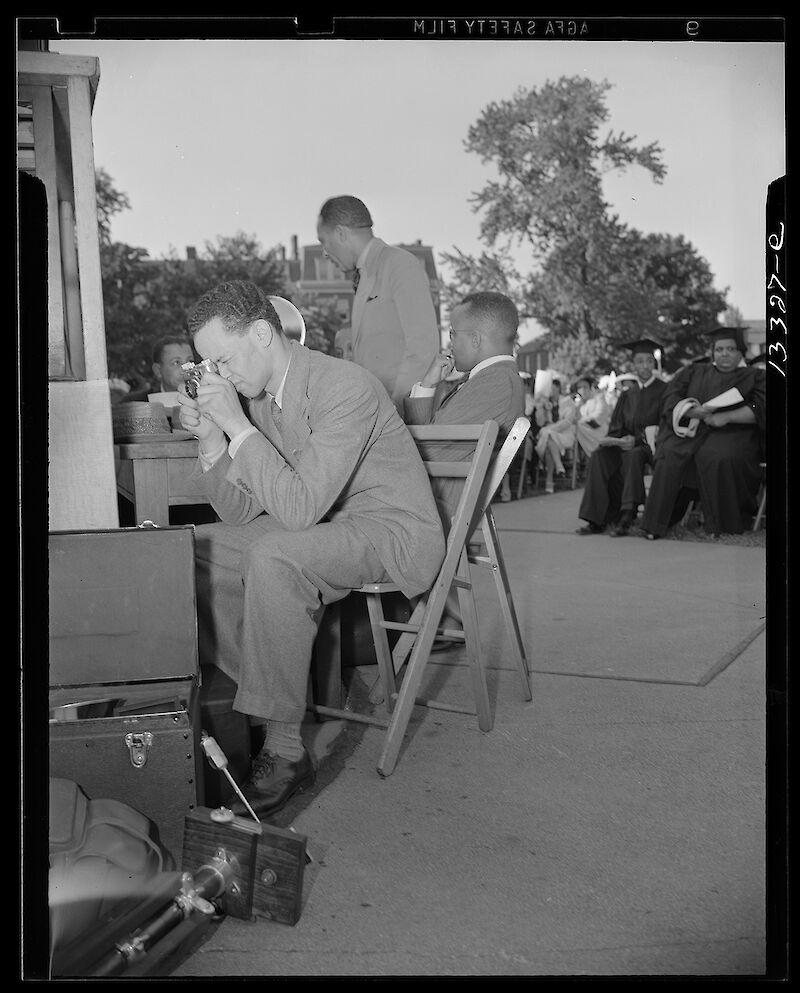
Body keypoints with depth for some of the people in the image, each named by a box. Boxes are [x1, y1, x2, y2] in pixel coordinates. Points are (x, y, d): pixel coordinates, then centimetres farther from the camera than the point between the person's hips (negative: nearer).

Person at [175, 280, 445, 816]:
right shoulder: (259, 394, 3)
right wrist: (211, 437, -10)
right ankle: (263, 695, 9)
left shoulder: (344, 386, -22)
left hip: (395, 533, -9)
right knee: (197, 547, 2)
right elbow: (241, 513, 5)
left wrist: (237, 425, -27)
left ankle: (285, 750, -23)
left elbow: (300, 507, -30)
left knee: (272, 556, -34)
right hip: (323, 530, 9)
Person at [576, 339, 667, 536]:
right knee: (600, 456, -24)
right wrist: (613, 439, -11)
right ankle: (599, 518, -30)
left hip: (651, 446, -5)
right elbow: (616, 428, 14)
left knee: (633, 455, -37)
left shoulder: (664, 391, 2)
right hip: (626, 444, 5)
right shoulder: (627, 395, 18)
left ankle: (626, 515, -37)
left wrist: (636, 439, -18)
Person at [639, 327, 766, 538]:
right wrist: (693, 410, -12)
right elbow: (671, 398, 8)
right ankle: (655, 523, -26)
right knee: (670, 454, -28)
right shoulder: (694, 371, 21)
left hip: (731, 433, -2)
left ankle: (724, 525, -24)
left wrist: (726, 417, -16)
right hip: (691, 430, 2)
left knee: (719, 458, -35)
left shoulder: (754, 376, 13)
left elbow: (759, 409, -3)